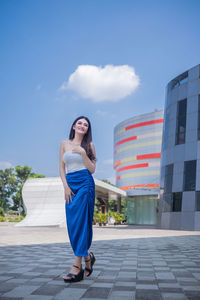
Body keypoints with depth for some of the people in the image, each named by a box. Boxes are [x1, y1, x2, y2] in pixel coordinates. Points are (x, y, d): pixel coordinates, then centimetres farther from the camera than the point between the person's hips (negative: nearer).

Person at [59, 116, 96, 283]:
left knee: (80, 222, -11)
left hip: (85, 183, -3)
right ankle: (88, 257, 21)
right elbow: (61, 168, 10)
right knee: (72, 224, 1)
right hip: (70, 184, 3)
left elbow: (92, 169, 1)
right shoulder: (64, 143, 13)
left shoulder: (89, 145, 8)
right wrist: (66, 186, -2)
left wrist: (83, 153, -10)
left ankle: (78, 266, -11)